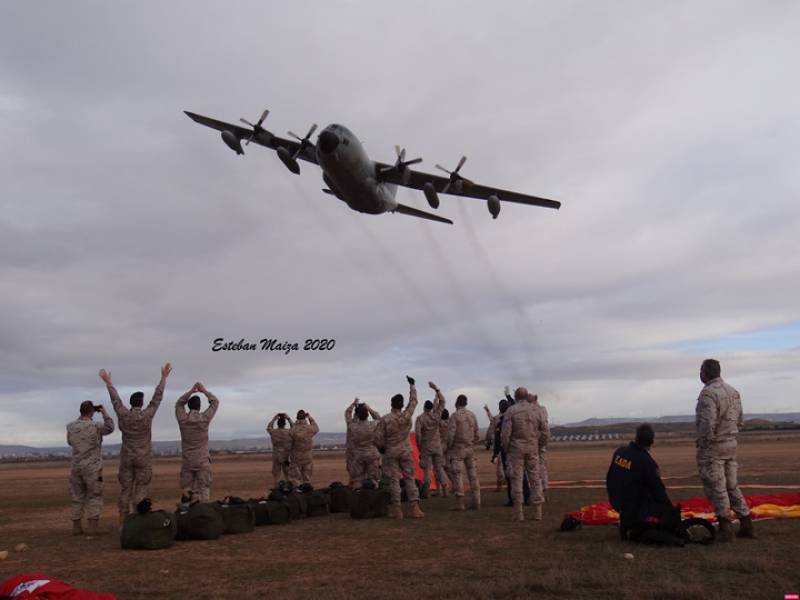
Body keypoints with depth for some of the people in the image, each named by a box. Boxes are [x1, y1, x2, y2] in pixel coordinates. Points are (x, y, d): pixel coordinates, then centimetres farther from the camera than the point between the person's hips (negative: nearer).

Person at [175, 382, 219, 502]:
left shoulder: (182, 419, -4)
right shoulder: (204, 418, -8)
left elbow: (179, 403, 15)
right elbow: (215, 402, 6)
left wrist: (191, 391, 12)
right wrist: (204, 390, 10)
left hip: (186, 462, 2)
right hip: (202, 461, -2)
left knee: (187, 491, 4)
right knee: (204, 490, 0)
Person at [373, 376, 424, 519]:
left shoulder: (384, 419, -14)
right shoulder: (407, 415, -8)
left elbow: (376, 439, -13)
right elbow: (413, 400, 8)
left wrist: (381, 448, 8)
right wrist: (412, 385, 21)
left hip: (390, 453, -2)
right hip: (405, 451, 2)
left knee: (394, 480, 2)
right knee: (410, 478, 6)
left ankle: (396, 509, 2)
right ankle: (415, 508, 1)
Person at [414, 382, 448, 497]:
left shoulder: (420, 418, -9)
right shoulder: (436, 415, 0)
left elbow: (417, 434, -13)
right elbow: (442, 401, 10)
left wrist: (419, 447, -1)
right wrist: (436, 389, 12)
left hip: (426, 446, -3)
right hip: (437, 445, 3)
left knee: (427, 470, 1)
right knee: (439, 468, 8)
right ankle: (444, 490, 6)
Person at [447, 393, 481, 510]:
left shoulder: (455, 415, -10)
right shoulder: (472, 415, 6)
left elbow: (451, 434, -14)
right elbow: (477, 434, 9)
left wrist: (448, 447, 0)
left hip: (458, 449, -5)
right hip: (470, 449, 5)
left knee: (458, 475, -2)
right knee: (473, 475, 8)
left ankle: (459, 503, -3)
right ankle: (476, 502, 9)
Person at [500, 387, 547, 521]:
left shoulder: (511, 411, -6)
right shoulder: (536, 410, 5)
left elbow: (505, 433, -10)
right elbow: (544, 430, 6)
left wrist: (505, 448, 3)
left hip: (516, 448, -3)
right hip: (533, 448, 3)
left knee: (516, 478, 1)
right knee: (535, 478, 9)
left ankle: (518, 512, 0)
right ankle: (537, 512, 9)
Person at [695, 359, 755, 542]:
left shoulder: (708, 393, -18)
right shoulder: (733, 391, 9)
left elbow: (707, 424, -25)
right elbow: (738, 421, 14)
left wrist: (703, 444, -12)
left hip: (712, 447, -8)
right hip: (731, 445, 8)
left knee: (716, 488, 0)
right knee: (732, 486, 16)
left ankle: (725, 529, 1)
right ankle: (747, 525, 17)